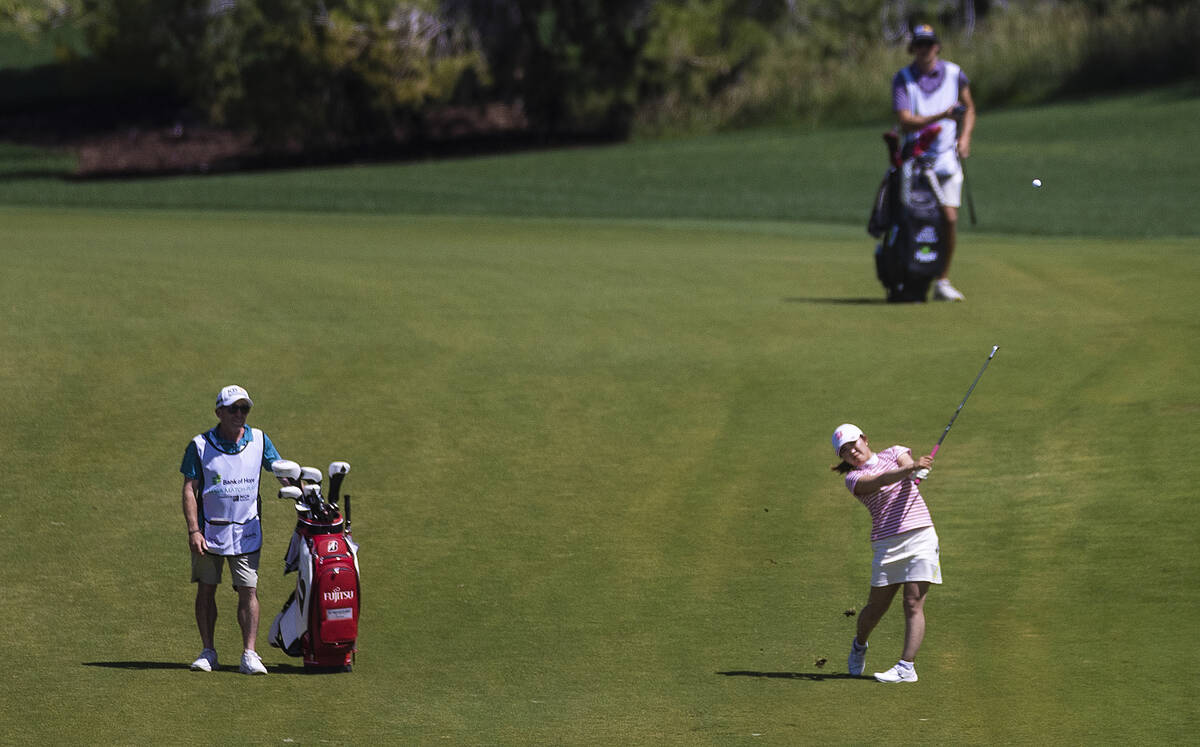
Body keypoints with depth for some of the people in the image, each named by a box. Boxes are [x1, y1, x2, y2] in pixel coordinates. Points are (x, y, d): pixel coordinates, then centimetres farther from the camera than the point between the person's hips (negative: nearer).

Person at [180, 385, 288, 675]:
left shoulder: (259, 441, 2)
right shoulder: (200, 445, -5)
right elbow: (189, 489, -6)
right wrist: (193, 530, -14)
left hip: (246, 531, 1)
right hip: (209, 531, -1)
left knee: (248, 591, -6)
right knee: (206, 590, 6)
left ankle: (249, 654, -5)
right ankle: (208, 651, 16)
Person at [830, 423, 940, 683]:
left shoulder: (893, 453, 12)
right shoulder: (854, 478, 1)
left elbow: (907, 462, -11)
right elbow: (881, 481, -19)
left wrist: (918, 469, -36)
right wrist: (911, 468, -37)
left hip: (921, 536, 0)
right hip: (887, 543, 0)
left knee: (914, 604, -10)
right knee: (876, 607, 5)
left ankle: (906, 666, -13)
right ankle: (859, 646, 35)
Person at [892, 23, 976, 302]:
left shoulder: (954, 74, 3)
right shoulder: (902, 80, -5)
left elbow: (969, 109, 19)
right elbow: (905, 122, -17)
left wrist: (965, 137, 2)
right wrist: (942, 116, -28)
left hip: (947, 158, 2)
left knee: (949, 218, -9)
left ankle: (943, 281, 2)